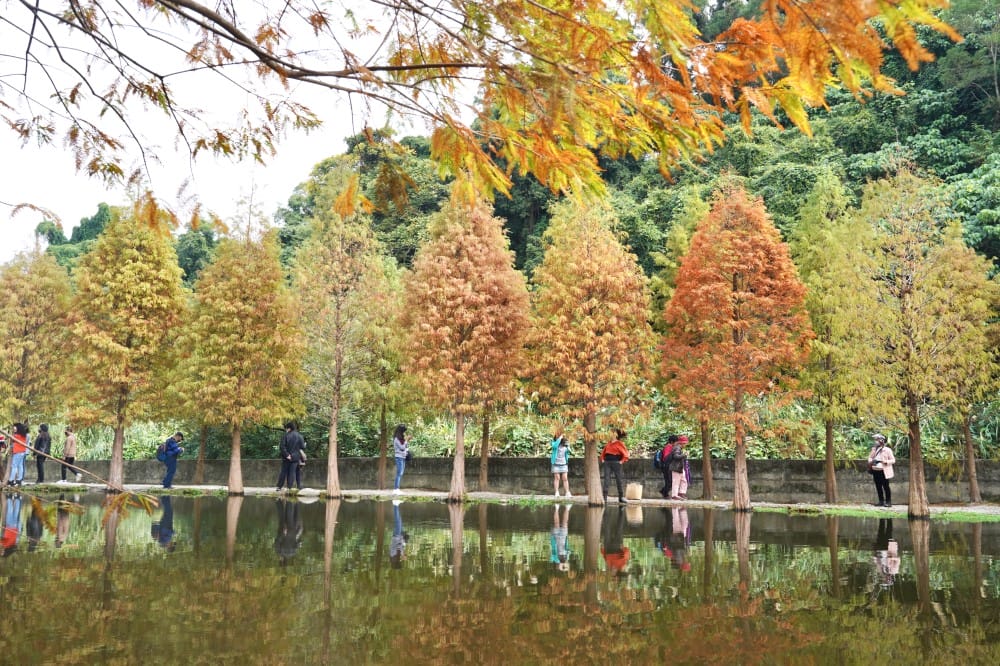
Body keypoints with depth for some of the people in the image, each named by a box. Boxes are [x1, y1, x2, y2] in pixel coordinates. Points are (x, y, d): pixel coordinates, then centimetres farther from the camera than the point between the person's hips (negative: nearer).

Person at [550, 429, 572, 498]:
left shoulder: (565, 443, 6)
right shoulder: (554, 442, -3)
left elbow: (568, 452, 12)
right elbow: (555, 446, -26)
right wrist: (559, 438, -25)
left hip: (564, 463, 2)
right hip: (556, 463, -2)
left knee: (565, 478, -1)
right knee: (557, 477, 0)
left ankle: (567, 492, 0)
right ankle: (557, 492, 5)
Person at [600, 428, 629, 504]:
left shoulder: (619, 444, -3)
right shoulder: (608, 443, 14)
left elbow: (625, 453, -5)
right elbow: (603, 452, 25)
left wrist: (622, 461, -10)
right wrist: (602, 459, 12)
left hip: (616, 463, -5)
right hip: (607, 463, 5)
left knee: (618, 480, 5)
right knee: (606, 480, -4)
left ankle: (621, 497, 17)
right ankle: (604, 498, -8)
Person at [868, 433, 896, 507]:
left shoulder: (887, 450, -4)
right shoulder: (874, 449, 13)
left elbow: (893, 460, -3)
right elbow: (870, 457, 24)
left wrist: (886, 462, -20)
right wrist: (870, 461, 1)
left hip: (883, 471, -6)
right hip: (875, 471, 6)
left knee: (885, 487, -2)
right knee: (878, 487, 9)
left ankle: (888, 502, 5)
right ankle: (881, 501, 17)